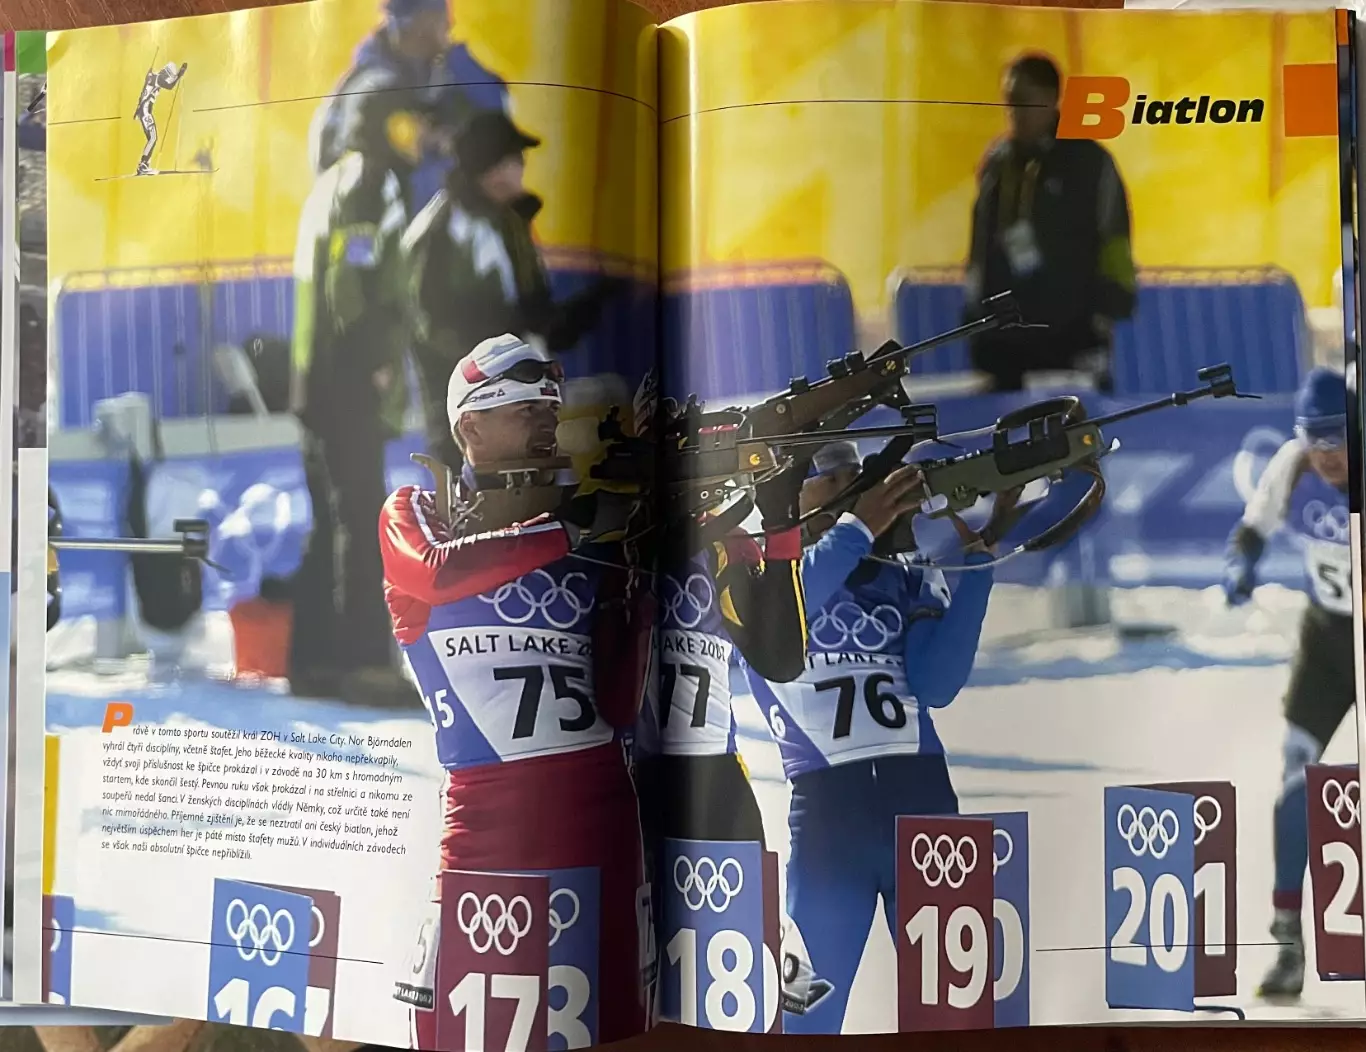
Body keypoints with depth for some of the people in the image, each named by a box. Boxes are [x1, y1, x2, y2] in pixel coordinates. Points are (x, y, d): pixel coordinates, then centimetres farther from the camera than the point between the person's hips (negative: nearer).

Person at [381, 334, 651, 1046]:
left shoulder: (589, 521, 14)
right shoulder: (413, 513, 8)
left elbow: (621, 692, 7)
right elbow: (439, 572, -18)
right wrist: (572, 531, -14)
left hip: (598, 788, 3)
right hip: (487, 794, -3)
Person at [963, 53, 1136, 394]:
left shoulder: (1088, 161, -2)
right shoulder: (996, 162, 11)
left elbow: (1113, 251, -4)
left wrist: (1101, 323, -8)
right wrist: (976, 319, 15)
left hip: (1070, 338, -5)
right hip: (1002, 337, 5)